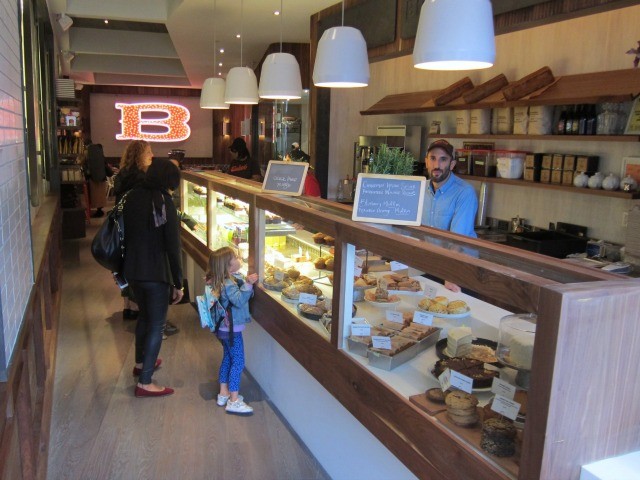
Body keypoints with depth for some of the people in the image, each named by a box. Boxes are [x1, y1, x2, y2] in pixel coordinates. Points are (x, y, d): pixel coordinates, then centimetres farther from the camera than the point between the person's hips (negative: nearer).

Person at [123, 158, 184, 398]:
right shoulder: (164, 201, -17)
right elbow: (172, 245, -17)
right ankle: (144, 383, 7)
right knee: (157, 325, 4)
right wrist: (178, 283, -10)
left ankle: (141, 363, 44)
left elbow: (126, 234, 10)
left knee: (144, 315, 26)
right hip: (155, 273, -7)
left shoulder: (132, 196, 2)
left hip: (132, 270, 7)